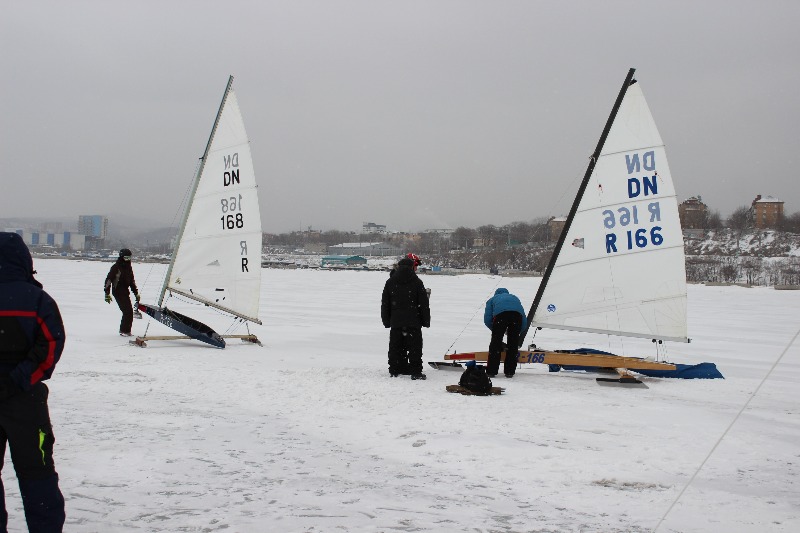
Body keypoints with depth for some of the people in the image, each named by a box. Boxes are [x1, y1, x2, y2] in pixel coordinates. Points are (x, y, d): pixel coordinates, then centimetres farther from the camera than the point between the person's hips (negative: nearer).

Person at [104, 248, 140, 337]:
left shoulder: (129, 267, 13)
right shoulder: (116, 267, -9)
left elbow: (132, 281, 22)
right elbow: (108, 279, -10)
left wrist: (136, 293, 21)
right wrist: (107, 293, -13)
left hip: (126, 292, 7)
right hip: (118, 292, -7)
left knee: (129, 311, 4)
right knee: (127, 311, -14)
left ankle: (127, 330, 16)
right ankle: (124, 330, -5)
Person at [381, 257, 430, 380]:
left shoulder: (390, 282, 6)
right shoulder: (417, 282, -3)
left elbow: (385, 304, 10)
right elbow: (424, 304, -2)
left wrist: (386, 321, 16)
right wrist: (426, 321, 5)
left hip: (395, 322, 3)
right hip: (413, 322, -3)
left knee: (395, 347, 10)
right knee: (415, 347, 0)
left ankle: (394, 371, 13)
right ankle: (415, 372, -3)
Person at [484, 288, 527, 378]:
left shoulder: (492, 299, 37)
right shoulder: (515, 298, 43)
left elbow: (487, 320, 22)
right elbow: (524, 322, 35)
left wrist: (495, 330, 37)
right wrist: (513, 332, 45)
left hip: (500, 314, -2)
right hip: (517, 314, 2)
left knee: (496, 341, 9)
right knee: (513, 343, 15)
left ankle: (491, 371, 9)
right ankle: (509, 371, 17)